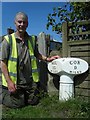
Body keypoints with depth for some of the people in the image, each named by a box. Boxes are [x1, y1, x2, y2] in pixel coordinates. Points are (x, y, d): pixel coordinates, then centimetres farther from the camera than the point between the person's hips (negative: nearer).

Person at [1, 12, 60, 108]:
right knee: (18, 104, 5)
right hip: (15, 81, -4)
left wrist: (47, 59, 1)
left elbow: (36, 54, 19)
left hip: (30, 81, 5)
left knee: (33, 102, 13)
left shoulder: (32, 39, 5)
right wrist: (9, 82, -15)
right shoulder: (8, 40, -10)